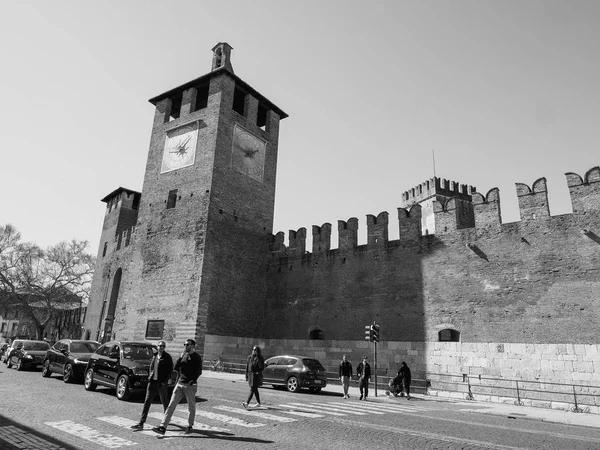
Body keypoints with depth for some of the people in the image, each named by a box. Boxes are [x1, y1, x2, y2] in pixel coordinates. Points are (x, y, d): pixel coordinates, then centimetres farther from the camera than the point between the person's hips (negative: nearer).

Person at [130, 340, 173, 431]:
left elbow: (170, 370, -8)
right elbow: (151, 367, 20)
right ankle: (141, 423, 3)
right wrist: (150, 377, 8)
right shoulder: (154, 356, 10)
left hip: (161, 383, -5)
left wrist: (164, 381, -14)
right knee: (147, 402, 1)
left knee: (165, 402, 8)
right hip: (152, 382, 5)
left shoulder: (167, 357, -7)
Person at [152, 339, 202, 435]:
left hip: (190, 385, -5)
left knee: (191, 407, 7)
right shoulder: (183, 356, 12)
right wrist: (180, 358, -5)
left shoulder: (196, 357, -5)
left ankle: (190, 426, 25)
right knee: (171, 406, -2)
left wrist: (193, 380, -21)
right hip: (179, 384, 5)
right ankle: (163, 427, -3)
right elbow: (176, 368, 6)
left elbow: (199, 371, -9)